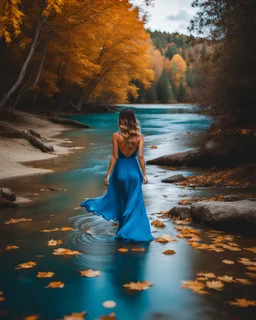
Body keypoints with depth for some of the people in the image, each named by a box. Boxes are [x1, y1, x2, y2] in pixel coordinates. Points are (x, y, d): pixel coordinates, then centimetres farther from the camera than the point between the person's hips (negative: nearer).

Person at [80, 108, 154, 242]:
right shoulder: (139, 137, -5)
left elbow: (114, 157, -9)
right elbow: (140, 156, -8)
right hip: (134, 170, 0)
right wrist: (144, 174, -1)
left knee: (119, 200, 16)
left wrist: (108, 174, -3)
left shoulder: (116, 136, -8)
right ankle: (133, 232, 10)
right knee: (135, 202, 8)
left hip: (120, 169, 0)